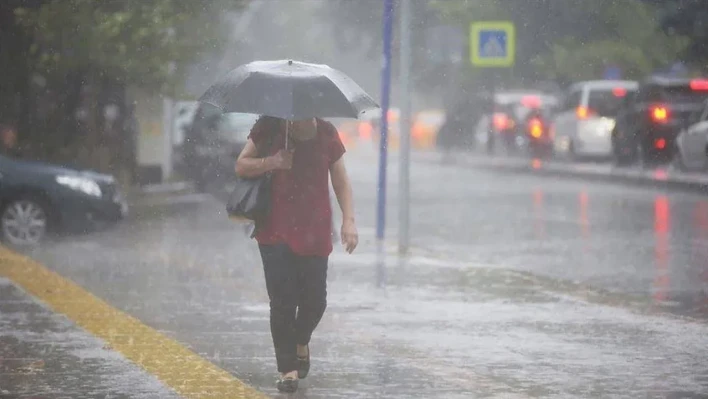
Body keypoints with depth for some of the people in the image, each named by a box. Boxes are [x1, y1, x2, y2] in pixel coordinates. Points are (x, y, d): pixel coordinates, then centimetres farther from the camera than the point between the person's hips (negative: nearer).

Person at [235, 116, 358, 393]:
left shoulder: (326, 134, 2)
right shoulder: (269, 128, -2)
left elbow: (341, 181, 6)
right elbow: (241, 166, 2)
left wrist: (348, 220, -4)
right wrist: (272, 162, -17)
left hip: (314, 232, 2)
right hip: (276, 231, -1)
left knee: (314, 300, 1)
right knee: (282, 300, -7)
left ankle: (301, 342, 34)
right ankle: (287, 369, 1)